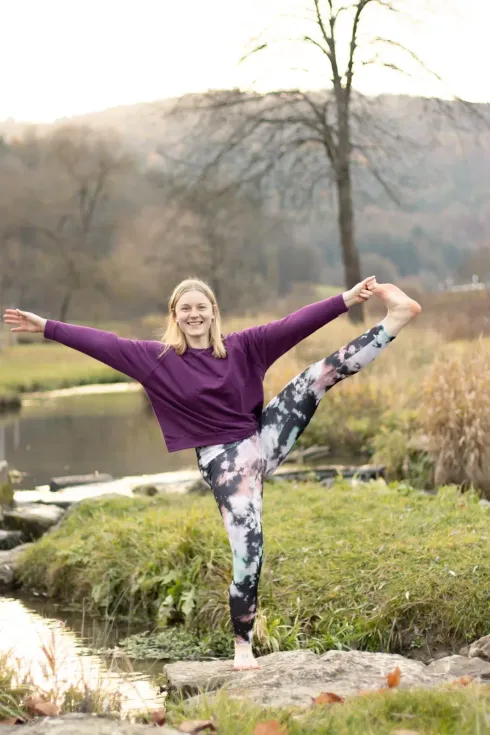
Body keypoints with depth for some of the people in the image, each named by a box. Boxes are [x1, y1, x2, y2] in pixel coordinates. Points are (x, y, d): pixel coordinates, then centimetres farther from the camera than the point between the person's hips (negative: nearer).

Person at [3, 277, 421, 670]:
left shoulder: (240, 346, 0)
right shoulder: (159, 359, -4)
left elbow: (292, 325, -5)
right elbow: (102, 343, -7)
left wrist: (348, 299, -11)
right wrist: (46, 327, -11)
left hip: (262, 441, 3)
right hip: (224, 462, -3)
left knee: (320, 374, -8)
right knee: (247, 549, -7)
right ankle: (243, 644, 8)